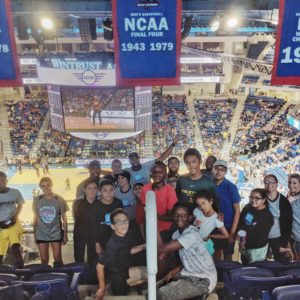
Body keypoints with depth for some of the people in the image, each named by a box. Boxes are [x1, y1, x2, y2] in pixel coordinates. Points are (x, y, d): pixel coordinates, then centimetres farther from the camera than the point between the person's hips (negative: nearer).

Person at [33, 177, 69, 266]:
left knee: (57, 258, 1)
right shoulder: (37, 200, -2)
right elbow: (35, 218, 7)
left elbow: (64, 218, -1)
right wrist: (34, 234, 7)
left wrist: (65, 234, -2)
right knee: (44, 259, 9)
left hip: (56, 234, -2)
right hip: (41, 234, 2)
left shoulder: (59, 200, -7)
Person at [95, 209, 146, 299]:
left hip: (126, 276, 7)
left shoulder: (127, 236, -13)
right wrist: (102, 288, -21)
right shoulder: (112, 244, -34)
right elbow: (100, 266, -28)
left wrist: (143, 246, -8)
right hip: (117, 280, -7)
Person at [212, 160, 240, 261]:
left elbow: (237, 211, -11)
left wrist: (232, 231, -15)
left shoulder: (231, 187, -13)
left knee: (227, 254, 9)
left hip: (228, 226, -3)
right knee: (216, 251, 19)